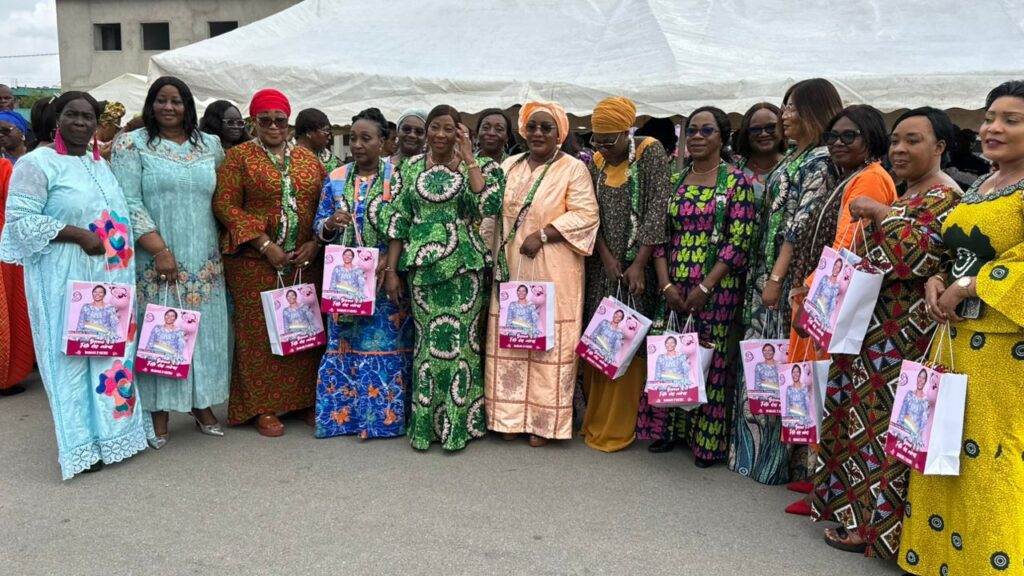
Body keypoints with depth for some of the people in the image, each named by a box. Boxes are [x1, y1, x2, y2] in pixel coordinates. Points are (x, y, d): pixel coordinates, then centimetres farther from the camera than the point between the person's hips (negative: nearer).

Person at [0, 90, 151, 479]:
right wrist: (78, 234, -20)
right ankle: (82, 444, 9)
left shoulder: (101, 165, 14)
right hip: (66, 279, -7)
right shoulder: (37, 163, -8)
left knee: (112, 351, 11)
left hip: (110, 275, 7)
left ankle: (111, 430, 24)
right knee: (70, 353, 0)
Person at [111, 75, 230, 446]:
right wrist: (159, 250, -16)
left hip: (203, 259, 4)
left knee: (203, 329, 8)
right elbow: (128, 203, -9)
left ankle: (202, 404, 22)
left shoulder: (210, 145, 10)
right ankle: (159, 412, 12)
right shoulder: (131, 145, -2)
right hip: (155, 260, -3)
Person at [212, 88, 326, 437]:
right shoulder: (239, 157, 2)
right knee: (259, 333, 1)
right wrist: (265, 245, -13)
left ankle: (305, 400, 19)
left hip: (305, 262, 3)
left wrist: (314, 244, -5)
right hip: (255, 263, -3)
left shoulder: (308, 159, 13)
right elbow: (225, 206, -7)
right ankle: (263, 407, 12)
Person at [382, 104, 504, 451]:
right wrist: (391, 270, 2)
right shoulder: (409, 168, 7)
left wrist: (469, 158, -12)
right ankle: (425, 423, 17)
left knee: (459, 339, 0)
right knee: (428, 340, 6)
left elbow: (489, 206, -16)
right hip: (422, 267, 2)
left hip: (463, 266, -1)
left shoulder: (474, 167, 2)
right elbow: (398, 221, 6)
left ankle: (457, 423, 12)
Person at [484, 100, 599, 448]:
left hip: (552, 272, -5)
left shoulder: (573, 169, -2)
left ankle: (543, 420, 10)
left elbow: (586, 215, -11)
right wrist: (496, 258, 3)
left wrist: (543, 235, -18)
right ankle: (511, 416, 17)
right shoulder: (509, 166, 13)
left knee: (549, 341, -1)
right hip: (511, 268, 5)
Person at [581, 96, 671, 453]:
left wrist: (638, 264, -16)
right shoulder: (595, 162, 7)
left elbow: (657, 211, -12)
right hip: (601, 266, 5)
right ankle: (595, 418, 19)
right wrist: (607, 258, -9)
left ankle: (617, 426, 5)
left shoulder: (651, 153, -7)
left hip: (636, 266, -4)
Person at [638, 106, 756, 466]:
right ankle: (667, 430, 22)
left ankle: (707, 440, 13)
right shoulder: (675, 179, 10)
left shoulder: (736, 180, -3)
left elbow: (739, 241, -9)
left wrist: (705, 288, -14)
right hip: (674, 287, 4)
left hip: (717, 287, -4)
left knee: (710, 359, 1)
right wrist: (666, 284, -5)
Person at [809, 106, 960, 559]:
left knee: (885, 420, -4)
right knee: (862, 414, 14)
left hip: (902, 331, -10)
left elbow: (923, 256, -26)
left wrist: (880, 215, -20)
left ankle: (878, 523, 7)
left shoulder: (943, 198, -12)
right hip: (876, 325, 10)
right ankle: (862, 511, 25)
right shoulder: (905, 193, 18)